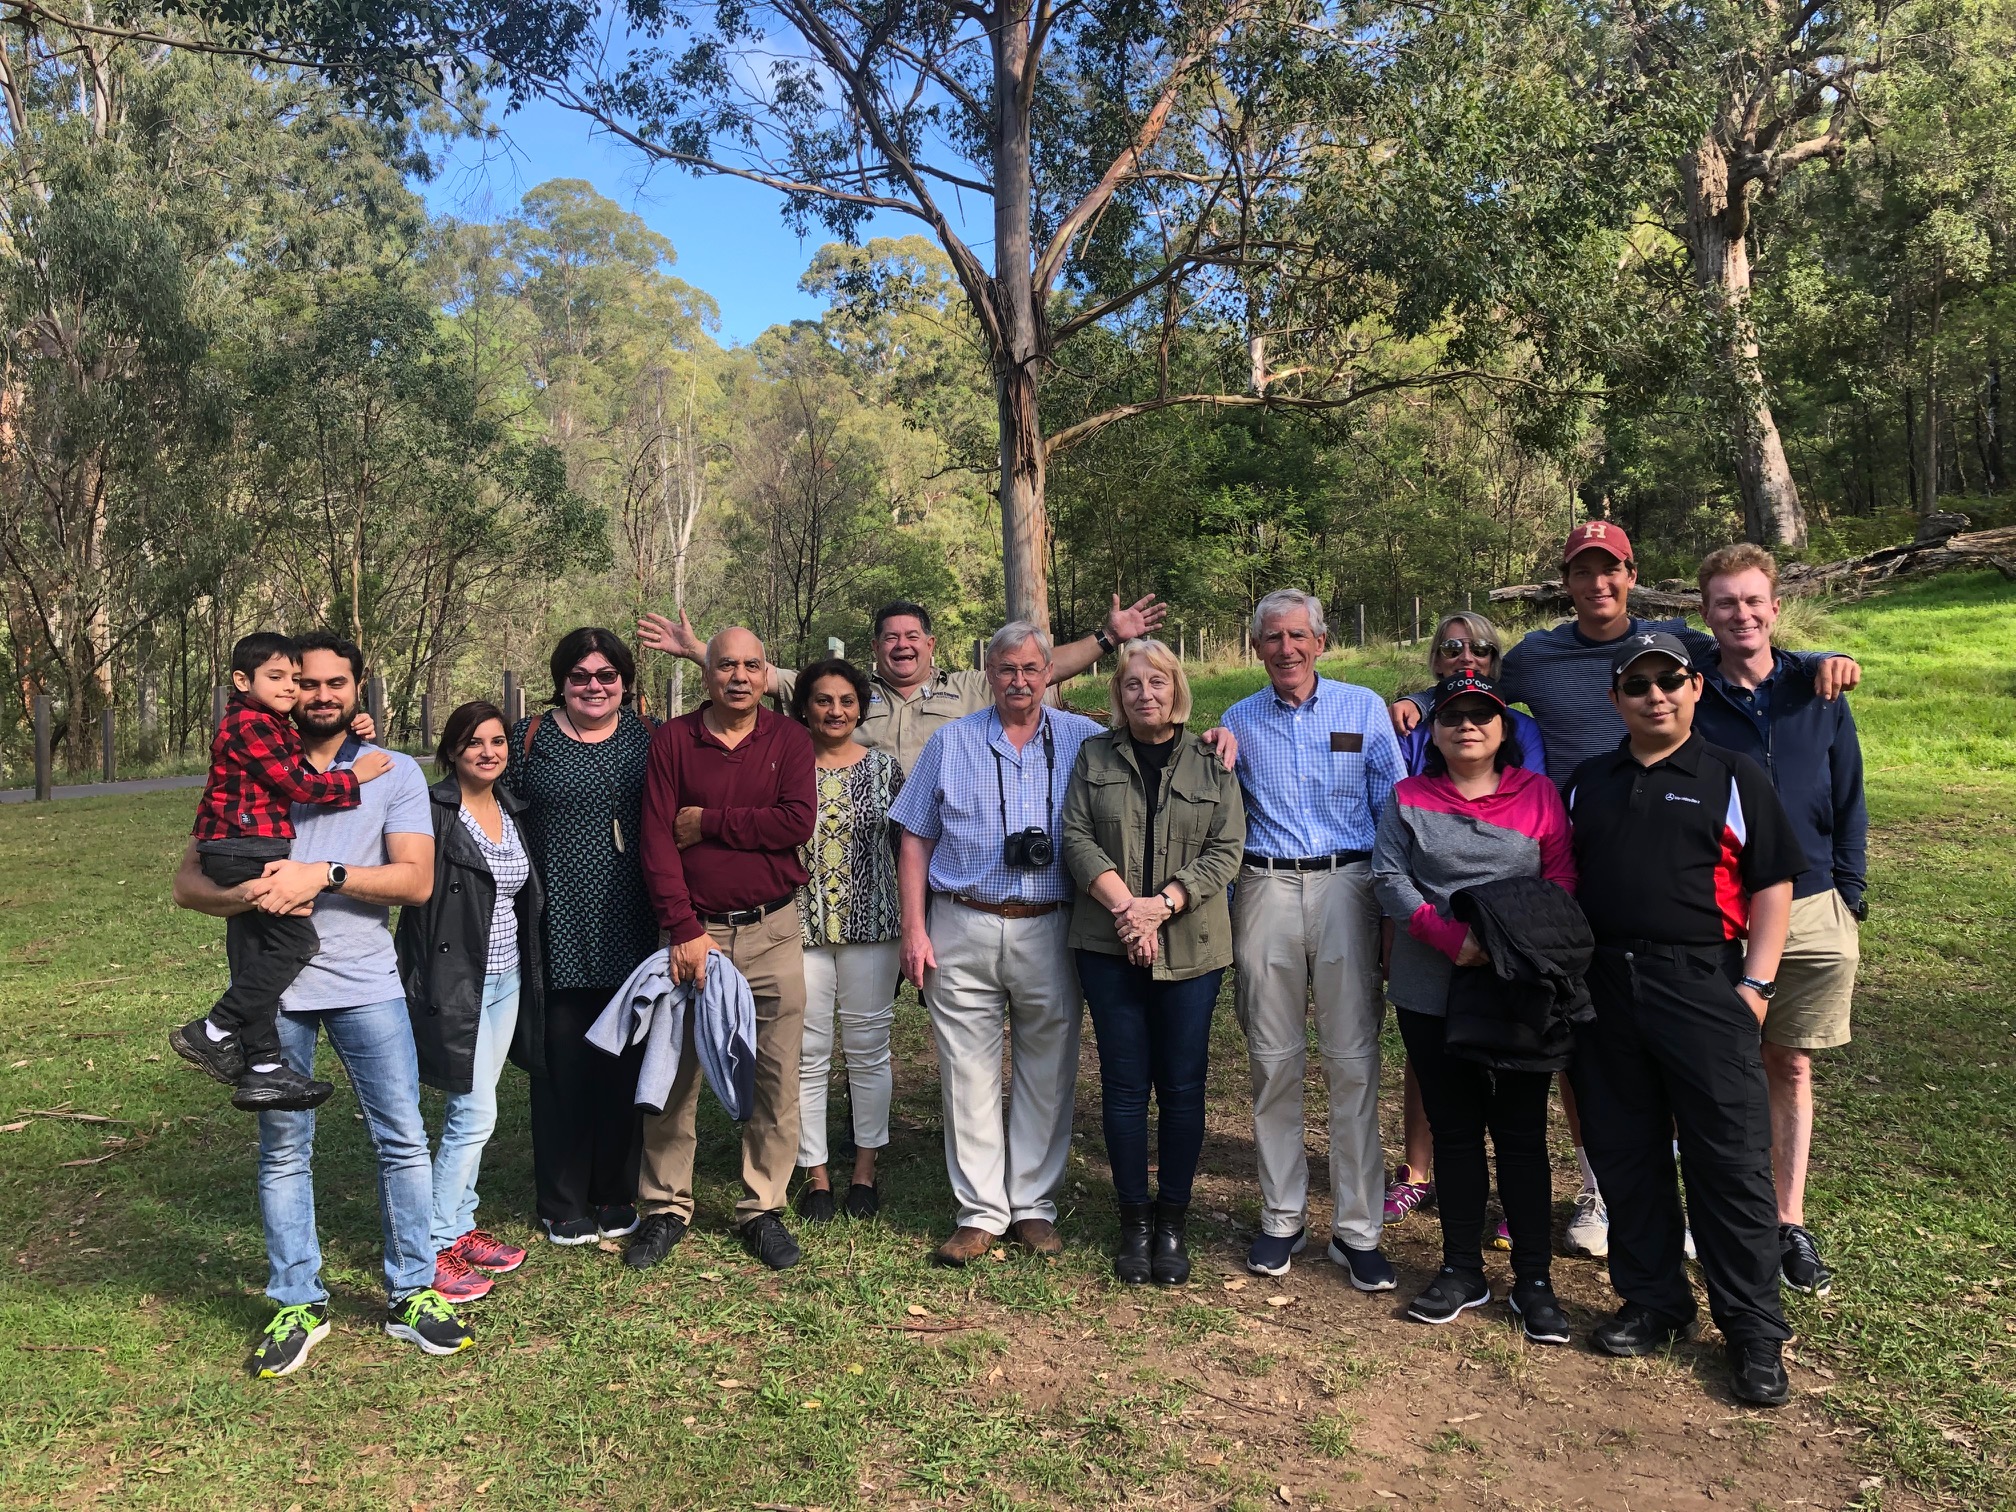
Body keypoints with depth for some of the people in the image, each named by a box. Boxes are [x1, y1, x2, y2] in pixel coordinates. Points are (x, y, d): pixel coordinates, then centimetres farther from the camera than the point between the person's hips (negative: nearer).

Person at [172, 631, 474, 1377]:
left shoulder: (395, 774, 2)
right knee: (283, 1152, 9)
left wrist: (325, 874, -19)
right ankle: (297, 1304, 22)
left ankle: (411, 1295, 15)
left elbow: (416, 880, -8)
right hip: (274, 988, 1)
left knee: (403, 1140, 1)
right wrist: (245, 895, -18)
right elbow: (188, 882, 3)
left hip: (367, 985, -1)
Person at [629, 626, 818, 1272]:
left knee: (776, 1077, 5)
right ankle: (665, 1208, 21)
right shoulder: (671, 740, 2)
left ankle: (762, 1210, 19)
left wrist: (707, 822, -10)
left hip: (772, 931, 1)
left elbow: (798, 822, -11)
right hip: (692, 928, 0)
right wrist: (685, 929, -13)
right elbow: (656, 841, -6)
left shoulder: (788, 740, 4)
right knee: (674, 1075, 5)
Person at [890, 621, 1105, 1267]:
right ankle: (981, 1213, 14)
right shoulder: (951, 743, 8)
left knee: (1047, 1072, 7)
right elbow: (915, 840, 7)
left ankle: (1033, 1206, 22)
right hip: (962, 930, 0)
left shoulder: (1084, 740, 7)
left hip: (1049, 932, 0)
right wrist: (913, 929, 0)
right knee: (969, 1074, 2)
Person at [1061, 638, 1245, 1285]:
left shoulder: (1211, 760, 5)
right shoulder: (1094, 756, 8)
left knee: (1183, 1085, 4)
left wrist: (1161, 904, -14)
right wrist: (1123, 904, -13)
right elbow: (1077, 838, 0)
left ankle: (1172, 1223, 18)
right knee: (1124, 1083, 4)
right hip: (1108, 944, 0)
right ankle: (1134, 1221, 17)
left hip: (1190, 946, 0)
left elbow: (1226, 849, -2)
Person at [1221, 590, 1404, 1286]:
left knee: (1353, 1058, -2)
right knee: (1273, 1058, 5)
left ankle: (1357, 1228, 8)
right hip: (1265, 888, 2)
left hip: (1345, 885, -2)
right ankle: (1281, 1217, 18)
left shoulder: (1364, 708, 8)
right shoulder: (1237, 720, 13)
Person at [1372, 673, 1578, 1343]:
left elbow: (1562, 881, -1)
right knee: (1454, 1131, 10)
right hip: (1431, 992, 1)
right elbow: (1388, 875, -5)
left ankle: (1533, 1281, 13)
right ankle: (1462, 1271, 21)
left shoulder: (1538, 794, 5)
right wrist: (1448, 936, -18)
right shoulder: (1409, 797, 6)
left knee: (1522, 1132, 3)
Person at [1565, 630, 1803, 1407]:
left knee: (1732, 1160, -1)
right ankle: (1652, 1302, 25)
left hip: (1703, 986, -4)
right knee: (1625, 1155, 10)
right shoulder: (1588, 782, 14)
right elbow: (1563, 881, 17)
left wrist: (1756, 983, -9)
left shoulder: (1733, 778, 3)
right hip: (1604, 990, 4)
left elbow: (1773, 885, 0)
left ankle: (1753, 1327, 12)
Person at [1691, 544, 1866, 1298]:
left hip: (1810, 910, 2)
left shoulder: (1817, 694, 5)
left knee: (1790, 1067, 10)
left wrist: (1850, 897, 4)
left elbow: (1848, 803, 9)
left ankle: (1790, 1223, 20)